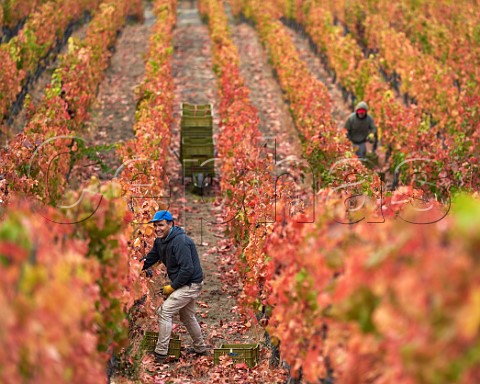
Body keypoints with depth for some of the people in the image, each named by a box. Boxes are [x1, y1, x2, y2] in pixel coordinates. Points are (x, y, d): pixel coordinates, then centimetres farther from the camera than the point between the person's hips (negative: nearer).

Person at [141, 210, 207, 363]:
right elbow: (149, 259, 12)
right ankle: (200, 348, 40)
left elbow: (187, 269, -28)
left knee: (165, 311, -15)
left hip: (191, 284, -10)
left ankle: (160, 353, -13)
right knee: (187, 316, 23)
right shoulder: (160, 241, 5)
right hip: (186, 284, 10)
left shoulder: (180, 241, -25)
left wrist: (172, 287, -20)